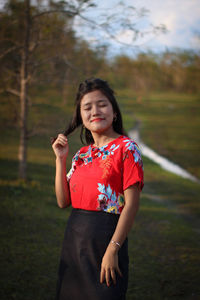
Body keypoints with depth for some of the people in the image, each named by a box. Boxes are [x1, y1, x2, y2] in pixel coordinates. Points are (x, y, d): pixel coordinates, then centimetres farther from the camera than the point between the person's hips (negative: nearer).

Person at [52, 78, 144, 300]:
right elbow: (63, 201, 9)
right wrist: (60, 159, 2)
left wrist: (113, 249, -18)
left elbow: (131, 204, -13)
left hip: (106, 234, -6)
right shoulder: (82, 154, 12)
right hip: (74, 235, 6)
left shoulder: (126, 148, -7)